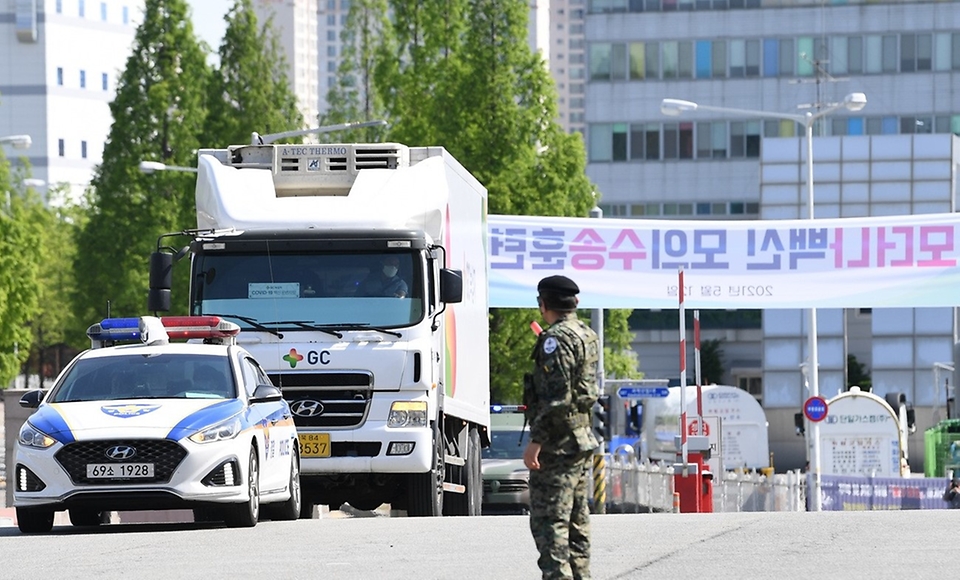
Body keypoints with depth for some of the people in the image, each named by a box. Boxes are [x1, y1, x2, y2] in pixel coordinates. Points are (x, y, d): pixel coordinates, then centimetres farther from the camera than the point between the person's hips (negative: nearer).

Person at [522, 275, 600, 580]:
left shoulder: (556, 339, -15)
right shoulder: (588, 336, 13)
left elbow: (557, 397, -21)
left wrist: (536, 441, -21)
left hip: (558, 443, -10)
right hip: (583, 438, 10)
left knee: (549, 520, -10)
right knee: (576, 519, 15)